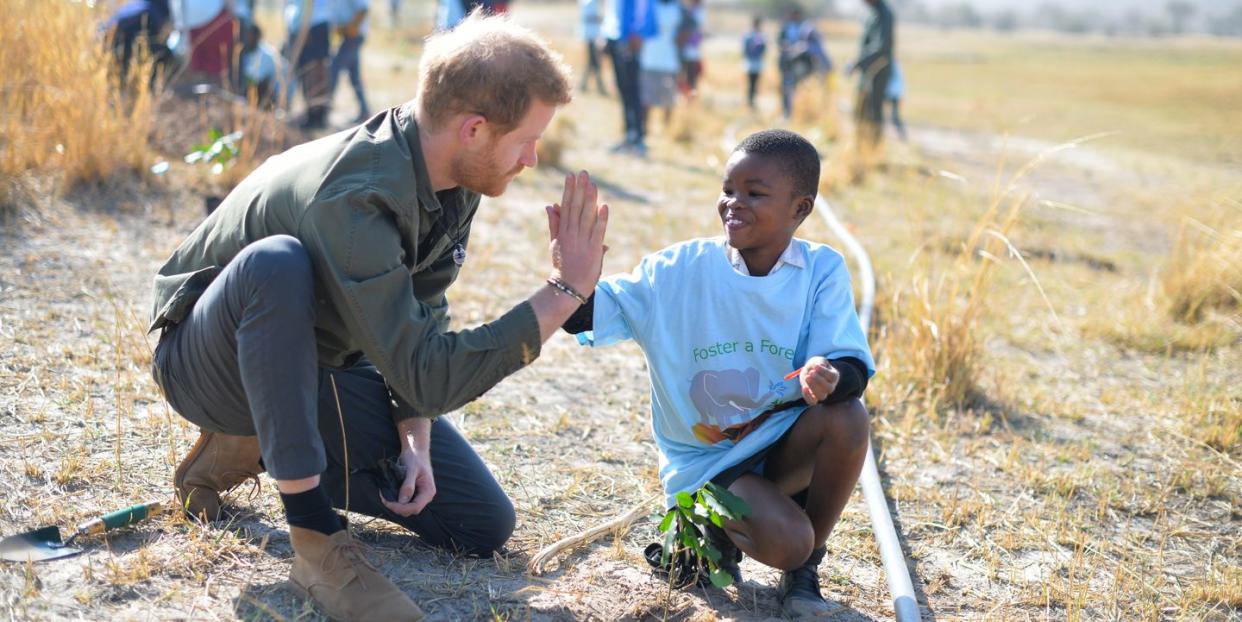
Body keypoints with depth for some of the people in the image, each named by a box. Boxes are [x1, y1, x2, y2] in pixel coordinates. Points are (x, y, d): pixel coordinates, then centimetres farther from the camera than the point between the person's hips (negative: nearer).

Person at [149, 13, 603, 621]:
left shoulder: (453, 181, -10)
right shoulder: (353, 198, -35)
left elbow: (421, 322, 1)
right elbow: (427, 375, -36)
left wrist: (415, 439, -13)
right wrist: (565, 292, -34)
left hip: (317, 367, 7)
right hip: (210, 361, -7)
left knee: (484, 525, -2)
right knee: (277, 263, -41)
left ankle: (261, 450, 12)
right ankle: (315, 540, -32)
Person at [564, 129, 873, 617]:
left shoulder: (822, 270, -6)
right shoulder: (679, 269, -9)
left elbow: (854, 366, -14)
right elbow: (586, 315, -15)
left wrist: (829, 375, -38)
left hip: (783, 447, 3)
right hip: (703, 460, -3)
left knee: (846, 416, -29)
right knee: (783, 540, -29)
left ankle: (805, 566, -4)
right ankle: (709, 534, 10)